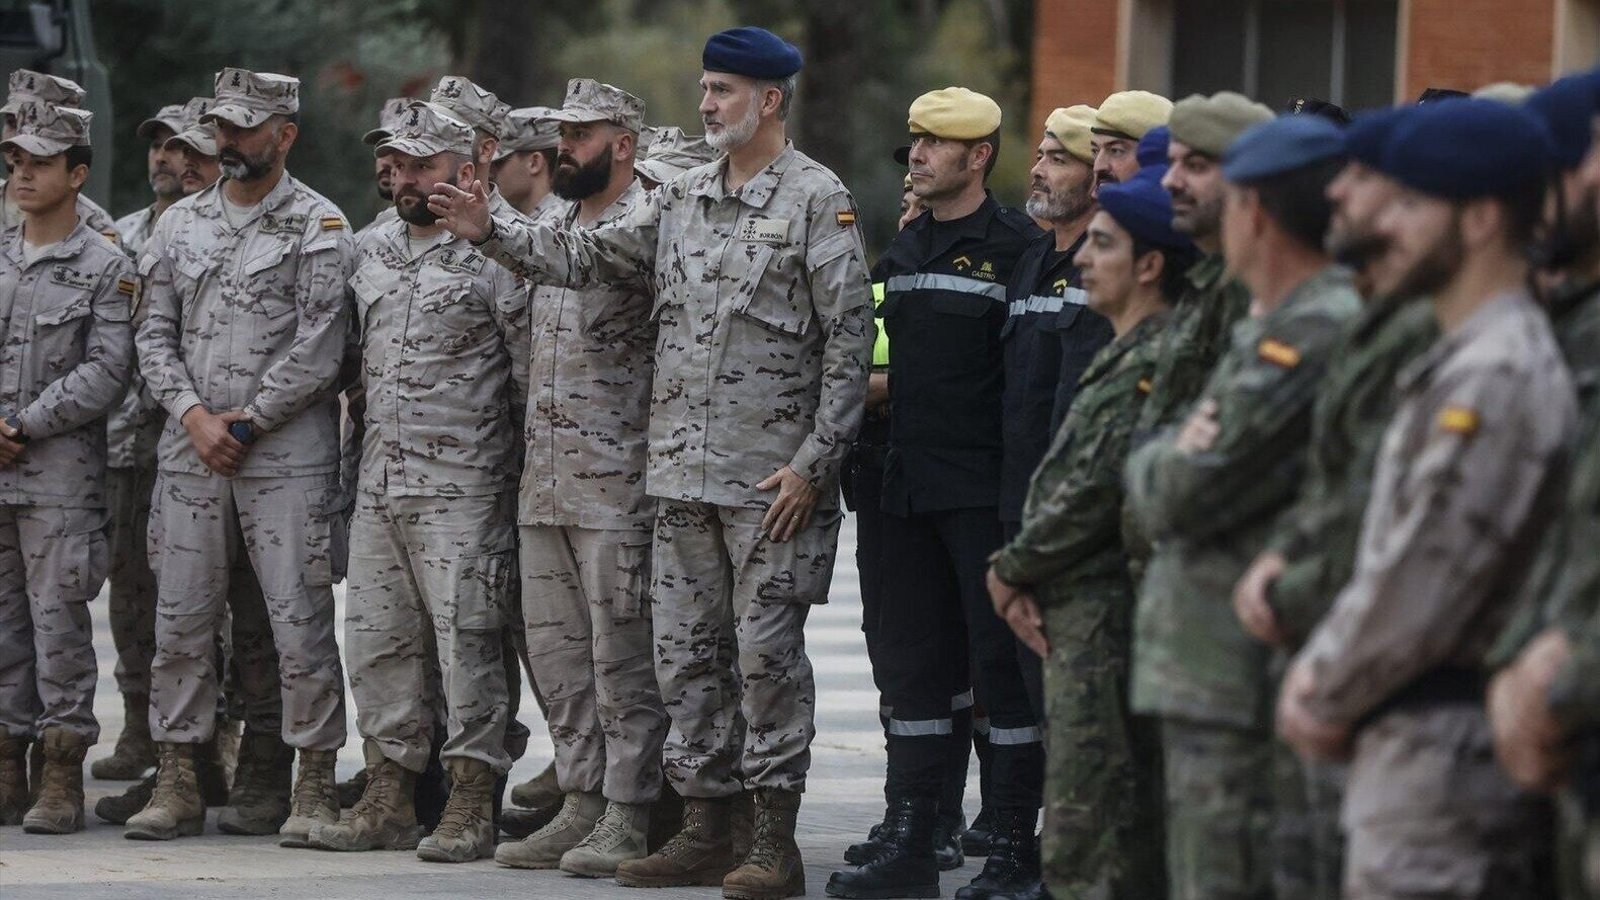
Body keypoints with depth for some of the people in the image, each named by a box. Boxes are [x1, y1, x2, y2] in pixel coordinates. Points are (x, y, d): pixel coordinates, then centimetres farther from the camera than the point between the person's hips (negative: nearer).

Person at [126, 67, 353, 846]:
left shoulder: (317, 226, -3)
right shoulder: (182, 223, 12)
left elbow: (317, 351, -9)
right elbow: (155, 334, 10)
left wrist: (245, 423, -10)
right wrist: (194, 416, -6)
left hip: (287, 454, -5)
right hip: (191, 454, 5)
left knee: (299, 624, -4)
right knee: (180, 622, 5)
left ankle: (313, 788, 2)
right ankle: (177, 786, 11)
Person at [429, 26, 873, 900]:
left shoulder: (818, 200, -6)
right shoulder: (681, 199, 13)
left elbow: (849, 338, -10)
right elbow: (588, 257, 15)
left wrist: (812, 464, -14)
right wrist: (492, 231, 1)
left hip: (773, 475, -7)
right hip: (682, 468, 7)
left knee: (767, 649, -5)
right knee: (687, 651, 9)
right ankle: (704, 830, 16)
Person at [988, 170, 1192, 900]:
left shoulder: (1150, 363, -15)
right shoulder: (1124, 355, 18)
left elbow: (1095, 492, -20)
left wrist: (1012, 569, -7)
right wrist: (1027, 578, 7)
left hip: (1107, 617, -11)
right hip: (1081, 617, 11)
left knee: (1092, 829, -10)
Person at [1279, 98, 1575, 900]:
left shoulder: (1499, 377, -17)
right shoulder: (1457, 363, 17)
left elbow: (1422, 586, -20)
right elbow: (1391, 556, 20)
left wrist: (1330, 696, -7)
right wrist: (1323, 670, 6)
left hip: (1445, 754, -10)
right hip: (1417, 737, 10)